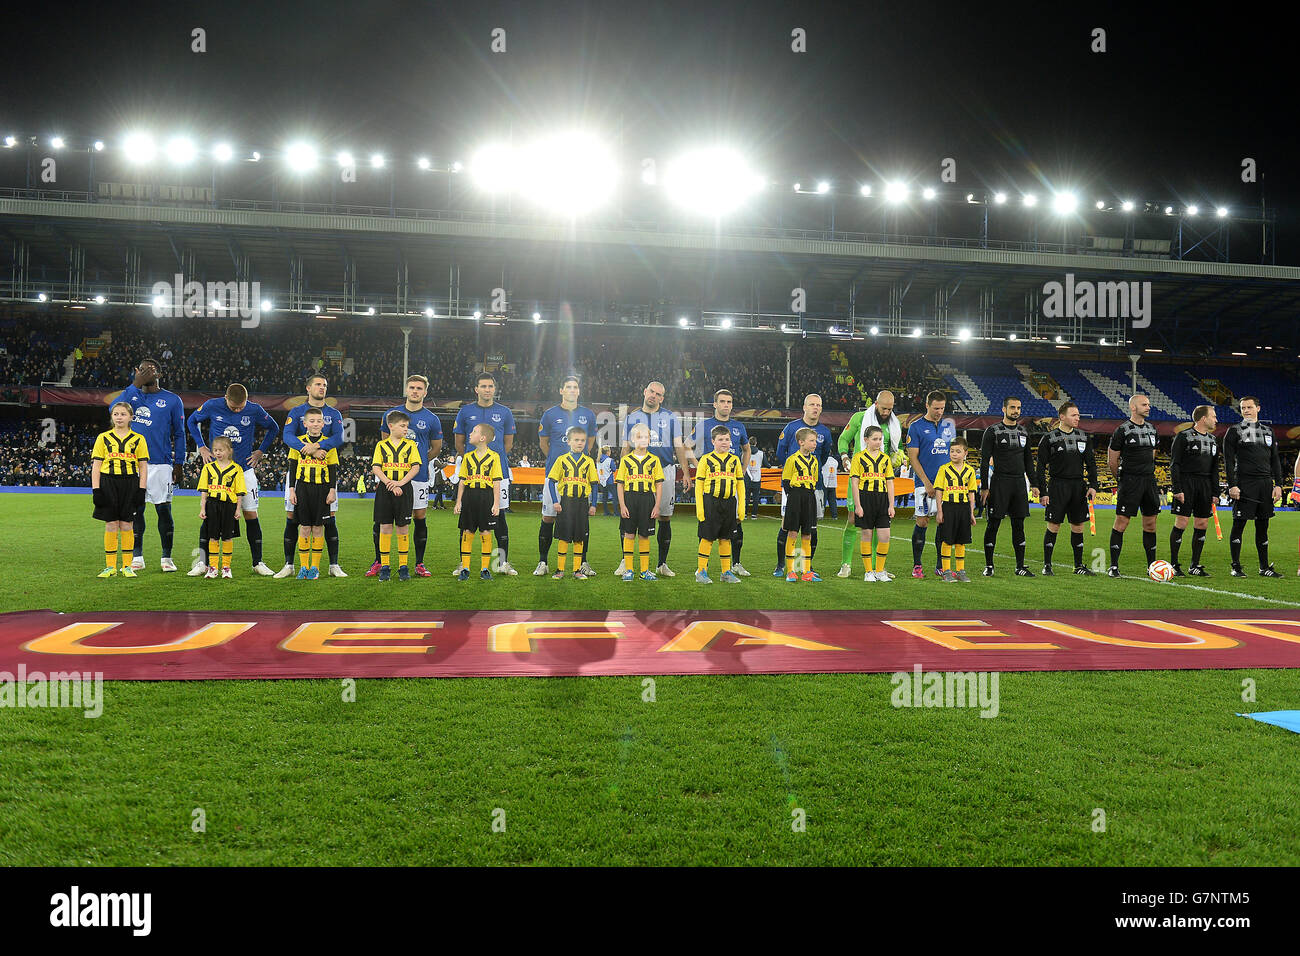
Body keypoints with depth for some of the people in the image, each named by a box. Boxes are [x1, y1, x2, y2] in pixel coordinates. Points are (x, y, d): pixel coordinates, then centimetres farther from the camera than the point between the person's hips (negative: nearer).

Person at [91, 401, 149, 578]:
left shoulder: (138, 439, 6)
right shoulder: (103, 438, 7)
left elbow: (143, 467, 6)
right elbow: (96, 465, 5)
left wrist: (141, 490, -3)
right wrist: (96, 490, -4)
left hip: (130, 483, 0)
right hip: (108, 483, 0)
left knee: (126, 525, 2)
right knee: (110, 525, 2)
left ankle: (127, 566, 10)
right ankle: (110, 566, 9)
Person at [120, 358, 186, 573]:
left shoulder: (172, 400, 4)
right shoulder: (132, 394, 10)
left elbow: (179, 434, 5)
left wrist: (179, 464, 0)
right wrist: (135, 384, -14)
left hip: (160, 464, -3)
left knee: (164, 510, -1)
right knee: (135, 510, 6)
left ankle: (167, 557, 8)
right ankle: (137, 557, 14)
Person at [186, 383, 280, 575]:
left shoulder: (255, 410, -6)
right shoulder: (212, 406, -6)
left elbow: (273, 428, 11)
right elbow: (192, 421, 13)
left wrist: (260, 451, 3)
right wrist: (202, 447, 4)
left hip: (245, 470, 0)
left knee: (251, 514, 0)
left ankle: (258, 562, 9)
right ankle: (203, 562, 10)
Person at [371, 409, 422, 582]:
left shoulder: (410, 445, 7)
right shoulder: (381, 445, 6)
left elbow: (415, 467, -2)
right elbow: (375, 467, -2)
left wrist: (401, 482, -14)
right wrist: (389, 483, -15)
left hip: (404, 489, 0)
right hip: (384, 490, 0)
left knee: (402, 528, 2)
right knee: (385, 527, 1)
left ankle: (403, 567, 9)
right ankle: (385, 567, 8)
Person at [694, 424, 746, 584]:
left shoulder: (735, 460, 12)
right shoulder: (706, 460, 2)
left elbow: (740, 484, 14)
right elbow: (699, 485, 0)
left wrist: (741, 507, 7)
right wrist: (699, 508, -7)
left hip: (729, 502, 3)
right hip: (711, 502, -3)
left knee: (726, 538, 9)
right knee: (707, 537, -2)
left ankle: (726, 572, 16)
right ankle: (701, 572, 7)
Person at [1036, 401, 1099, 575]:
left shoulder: (1082, 437, 11)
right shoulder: (1049, 438, -3)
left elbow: (1091, 463, 16)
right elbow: (1041, 467, -3)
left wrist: (1093, 486, 4)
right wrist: (1042, 492, -9)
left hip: (1079, 486, 4)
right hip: (1058, 486, -4)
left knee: (1078, 526, 7)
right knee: (1053, 526, -5)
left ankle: (1079, 566, 16)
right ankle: (1047, 565, 4)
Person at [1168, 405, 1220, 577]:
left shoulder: (1213, 440, 16)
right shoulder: (1183, 436, -4)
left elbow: (1214, 469, 20)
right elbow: (1174, 464, -8)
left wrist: (1215, 492, 13)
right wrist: (1177, 489, -16)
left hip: (1205, 485, 6)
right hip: (1186, 482, -6)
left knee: (1202, 525, 5)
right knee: (1181, 524, -8)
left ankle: (1195, 566, 12)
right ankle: (1174, 565, 0)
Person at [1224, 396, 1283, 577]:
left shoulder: (1268, 430, 16)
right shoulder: (1234, 431, 2)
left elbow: (1275, 460, 16)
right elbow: (1228, 460, -4)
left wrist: (1278, 485, 7)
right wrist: (1232, 486, -12)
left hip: (1266, 483, 5)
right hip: (1245, 483, -5)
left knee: (1263, 526, 8)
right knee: (1239, 525, -4)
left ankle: (1264, 567, 14)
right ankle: (1236, 567, 2)